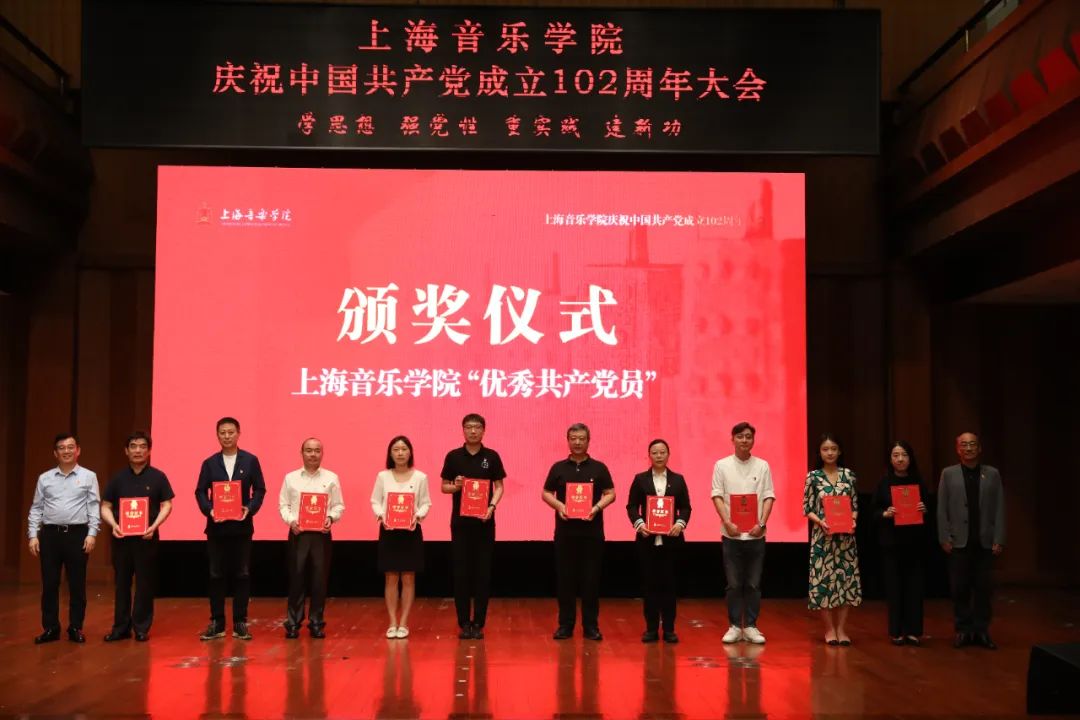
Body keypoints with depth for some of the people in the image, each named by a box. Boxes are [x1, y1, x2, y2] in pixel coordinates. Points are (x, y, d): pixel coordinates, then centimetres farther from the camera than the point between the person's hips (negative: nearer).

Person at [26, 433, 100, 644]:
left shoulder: (88, 476, 3)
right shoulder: (44, 478, 9)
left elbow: (94, 507, -1)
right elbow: (36, 509, 10)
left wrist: (92, 534, -9)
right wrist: (33, 535, 1)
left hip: (77, 534, -2)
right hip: (50, 534, 2)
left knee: (77, 584, 3)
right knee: (49, 584, 4)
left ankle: (76, 628, 11)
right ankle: (50, 628, 13)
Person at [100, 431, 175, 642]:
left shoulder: (157, 477, 2)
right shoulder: (118, 478, 8)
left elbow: (166, 505, 1)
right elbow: (105, 507, 9)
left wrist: (154, 526, -13)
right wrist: (113, 524, -9)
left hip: (147, 537, -2)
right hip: (121, 537, 2)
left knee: (145, 583, 1)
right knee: (122, 582, 7)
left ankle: (142, 628, 10)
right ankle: (120, 627, 15)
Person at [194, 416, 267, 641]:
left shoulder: (251, 460, 3)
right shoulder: (209, 463, 6)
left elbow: (259, 490, 2)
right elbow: (200, 491, 3)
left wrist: (249, 509, -15)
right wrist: (209, 510, -14)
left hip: (242, 526, -1)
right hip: (216, 526, 1)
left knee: (242, 574, 2)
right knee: (216, 575, 4)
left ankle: (240, 622, 10)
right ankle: (216, 623, 12)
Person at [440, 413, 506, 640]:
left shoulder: (492, 456, 2)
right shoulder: (453, 456, 3)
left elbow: (499, 486, 3)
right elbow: (444, 487, 8)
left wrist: (492, 506, -15)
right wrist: (455, 486, -14)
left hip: (484, 521, 0)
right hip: (460, 521, 0)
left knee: (483, 572, 2)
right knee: (461, 572, 3)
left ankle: (478, 623, 10)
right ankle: (463, 623, 11)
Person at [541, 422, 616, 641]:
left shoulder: (599, 468, 5)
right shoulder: (558, 468, 7)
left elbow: (610, 493, 4)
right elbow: (546, 493, 8)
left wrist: (597, 507, -14)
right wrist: (559, 506, -11)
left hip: (592, 531, -1)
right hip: (565, 531, 1)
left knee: (591, 579, 1)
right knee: (565, 578, 3)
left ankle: (591, 625, 9)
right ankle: (565, 625, 12)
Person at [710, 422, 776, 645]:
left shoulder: (762, 466, 5)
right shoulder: (722, 465, 2)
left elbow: (768, 497, 2)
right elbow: (717, 496, -2)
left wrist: (762, 523, -11)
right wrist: (727, 522, -14)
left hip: (755, 534, 1)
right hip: (731, 534, -1)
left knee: (753, 584, 5)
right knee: (734, 584, 4)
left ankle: (750, 627, 14)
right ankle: (734, 626, 12)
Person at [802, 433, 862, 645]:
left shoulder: (848, 475, 5)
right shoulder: (813, 476, -1)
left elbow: (855, 506, 9)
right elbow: (806, 508, -1)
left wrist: (852, 520, -9)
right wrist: (820, 521, -17)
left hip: (846, 536, 2)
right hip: (823, 535, -2)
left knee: (847, 578, 2)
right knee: (825, 579, 0)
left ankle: (841, 628, 12)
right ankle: (829, 628, 12)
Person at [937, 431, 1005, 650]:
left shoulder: (992, 474, 6)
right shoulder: (948, 474, 4)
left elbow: (999, 509, 2)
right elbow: (942, 509, 1)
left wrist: (999, 540, -4)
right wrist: (944, 538, -6)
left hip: (985, 542, 1)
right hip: (959, 541, -1)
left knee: (983, 588, 5)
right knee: (960, 588, 3)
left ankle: (981, 631, 13)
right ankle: (963, 630, 12)